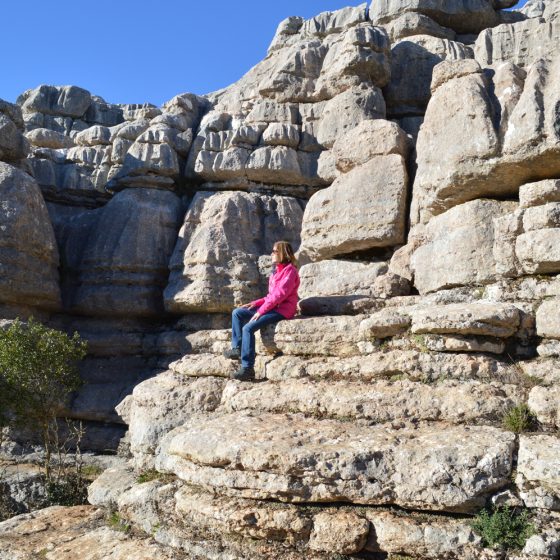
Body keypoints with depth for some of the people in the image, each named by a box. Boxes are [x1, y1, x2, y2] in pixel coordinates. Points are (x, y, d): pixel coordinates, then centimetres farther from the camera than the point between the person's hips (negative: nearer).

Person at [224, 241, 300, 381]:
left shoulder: (290, 270, -9)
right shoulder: (277, 271, 20)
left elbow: (280, 294, -18)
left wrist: (261, 311, -19)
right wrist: (255, 303, 6)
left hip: (282, 310, -10)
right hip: (272, 307, 10)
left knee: (248, 328, -24)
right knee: (237, 313, 2)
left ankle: (247, 368, -21)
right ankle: (237, 348, 0)